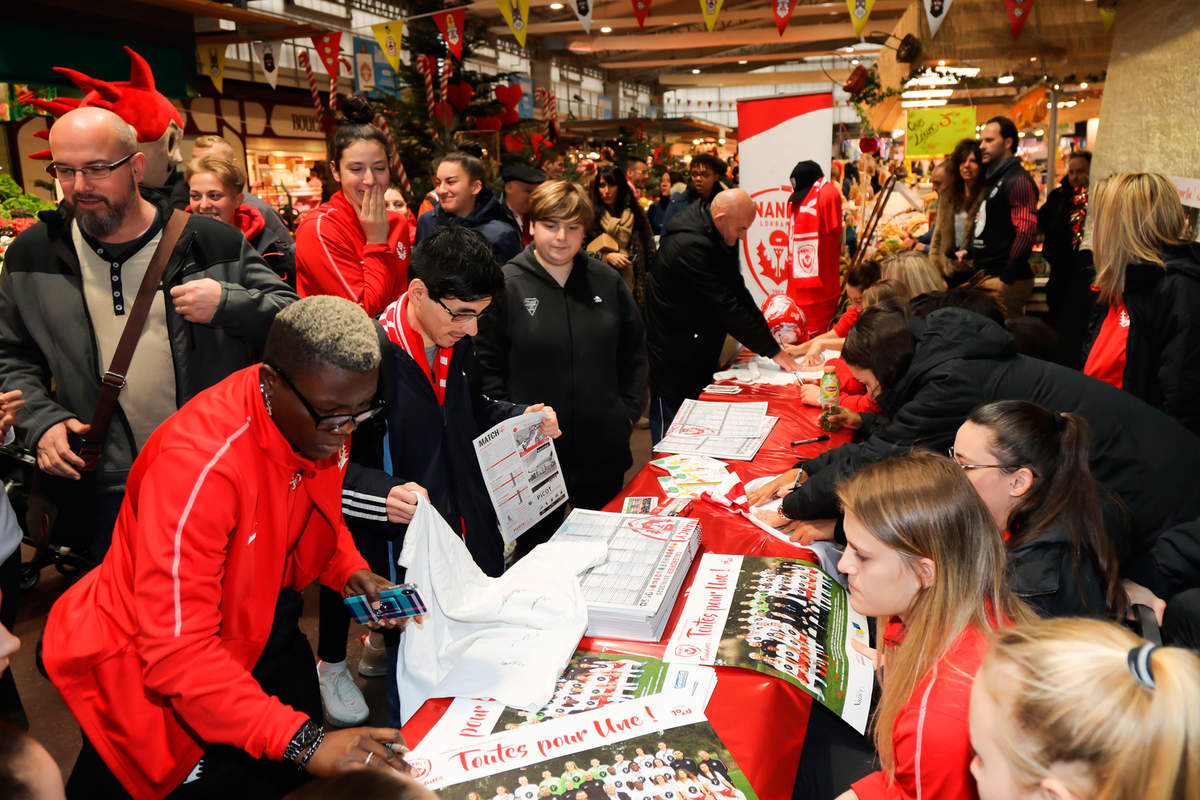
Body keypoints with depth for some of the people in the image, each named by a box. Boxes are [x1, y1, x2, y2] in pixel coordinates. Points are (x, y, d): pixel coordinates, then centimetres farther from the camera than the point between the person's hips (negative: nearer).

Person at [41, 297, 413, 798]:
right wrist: (304, 742, -39)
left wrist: (352, 573, -11)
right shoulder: (198, 461, -36)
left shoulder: (322, 421, -14)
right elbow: (176, 650, -36)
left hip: (259, 627, 6)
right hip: (144, 669, -6)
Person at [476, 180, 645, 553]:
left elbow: (634, 350, 13)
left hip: (604, 449, 4)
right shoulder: (505, 285, -7)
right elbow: (486, 365, -7)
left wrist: (630, 411, 6)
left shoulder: (607, 281, 5)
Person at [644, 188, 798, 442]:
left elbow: (737, 289, 9)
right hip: (674, 357, -9)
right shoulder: (690, 245, -27)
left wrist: (766, 335, -2)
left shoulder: (716, 236, 3)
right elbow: (726, 306, -26)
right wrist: (772, 350, -19)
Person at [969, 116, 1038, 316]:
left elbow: (1027, 232, -19)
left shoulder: (1018, 180, -11)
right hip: (985, 275, 9)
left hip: (1007, 280, -9)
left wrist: (1006, 279, -20)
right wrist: (969, 252, 14)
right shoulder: (991, 180, 20)